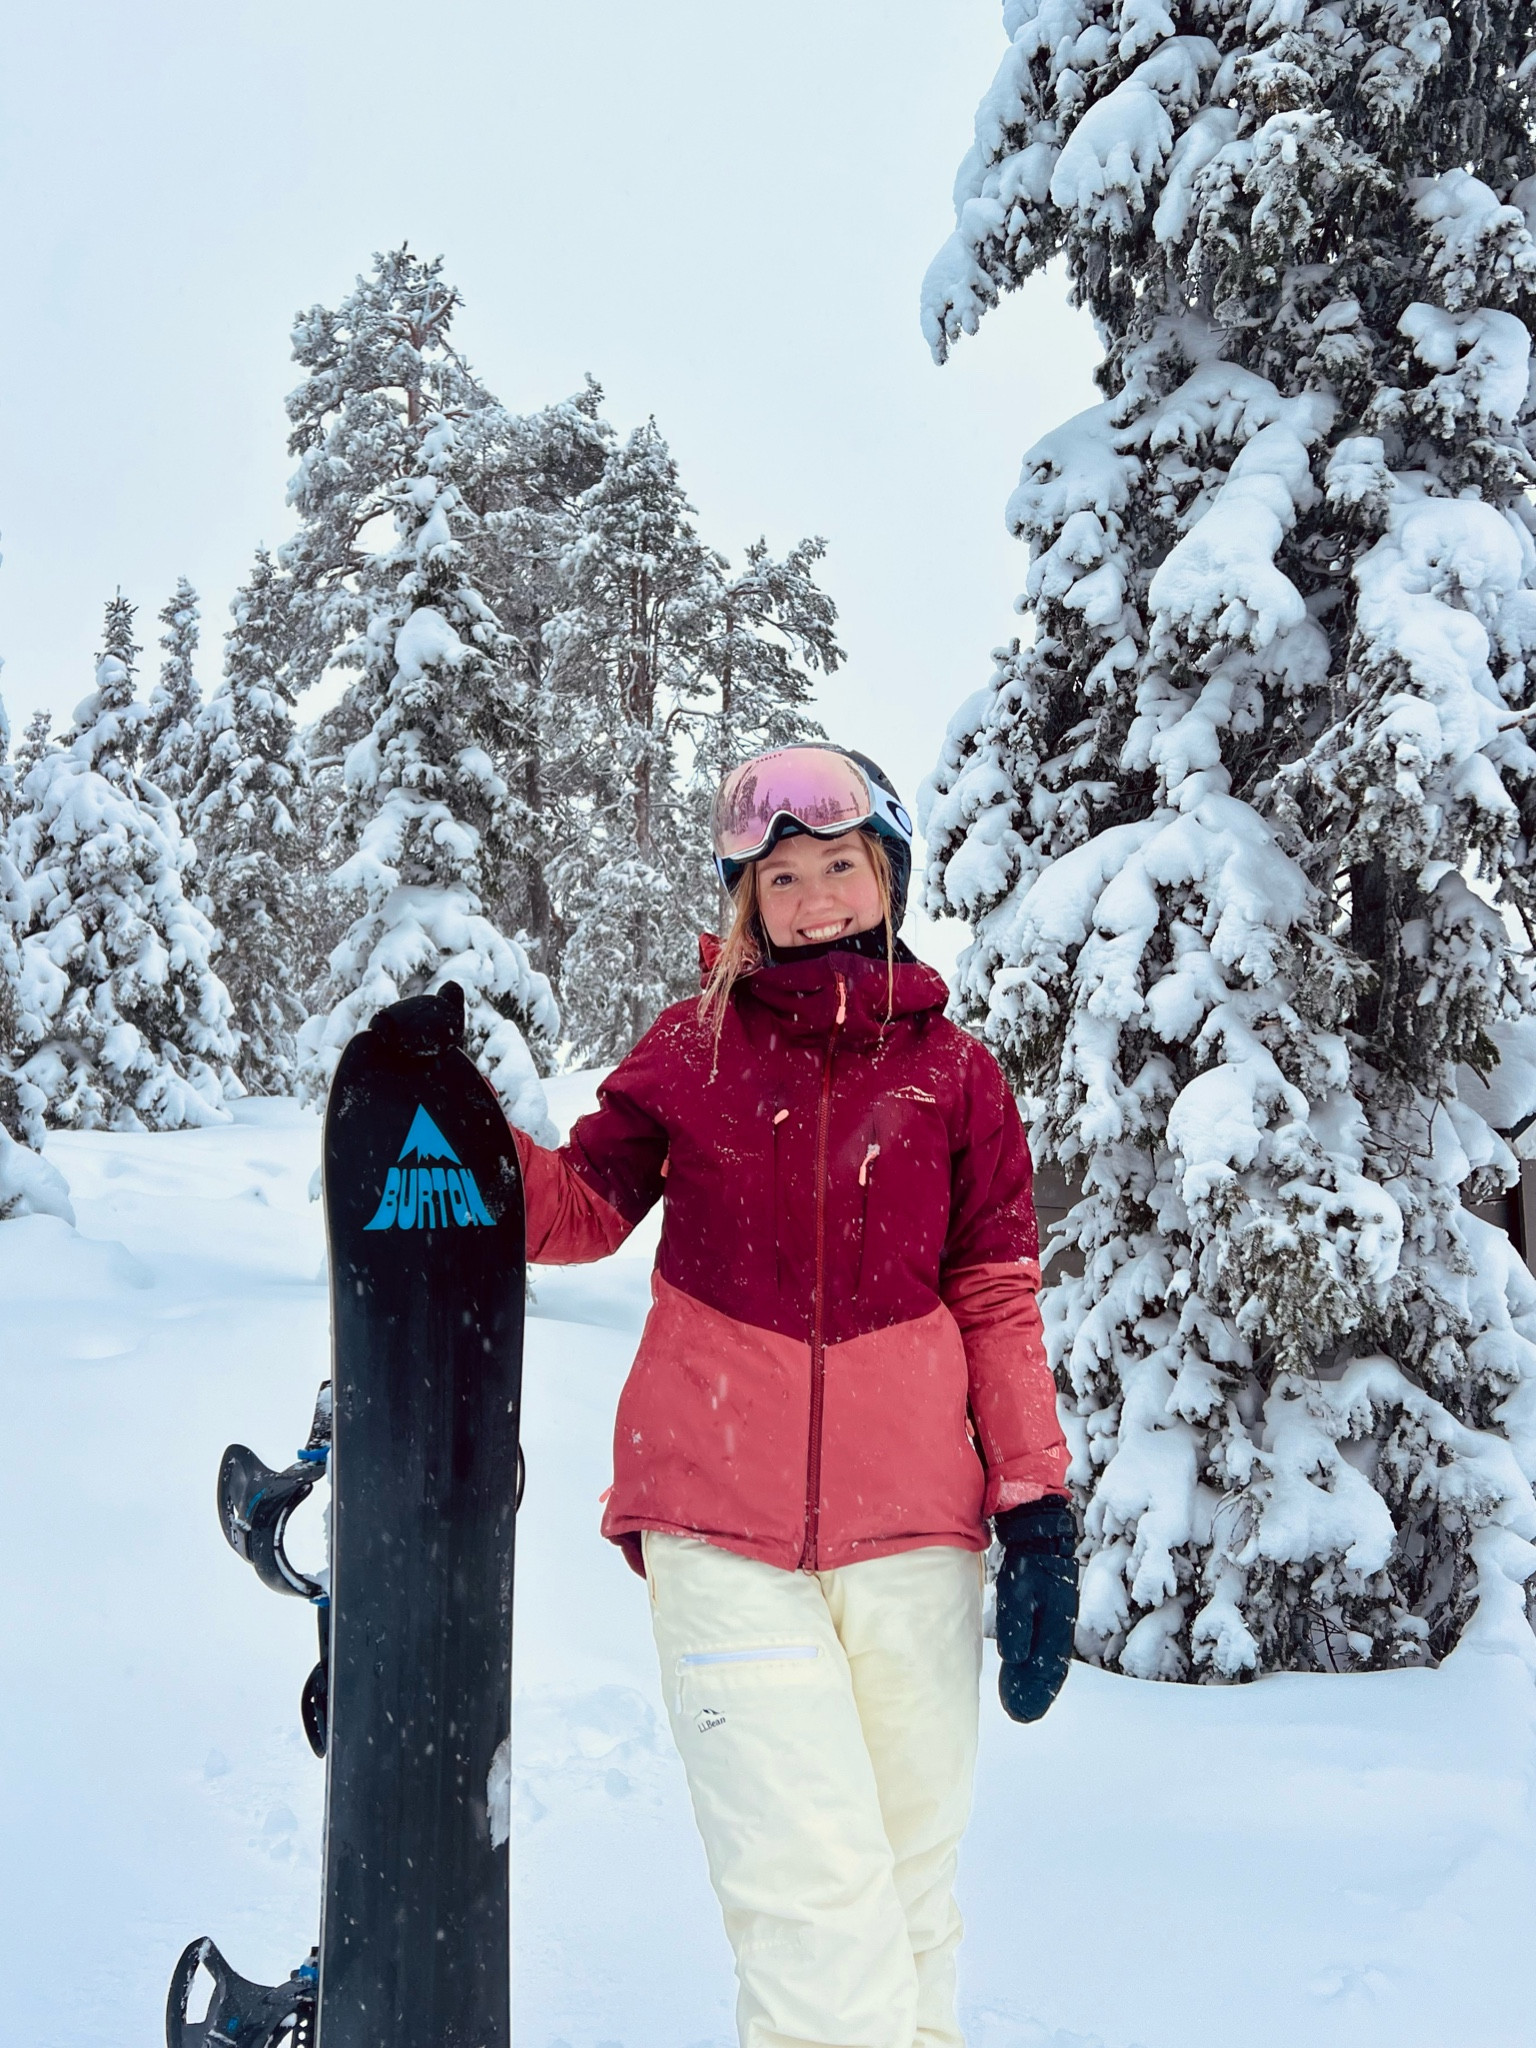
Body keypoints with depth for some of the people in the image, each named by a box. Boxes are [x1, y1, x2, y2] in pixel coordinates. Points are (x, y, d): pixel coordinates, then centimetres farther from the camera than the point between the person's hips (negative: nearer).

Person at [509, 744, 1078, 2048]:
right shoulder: (692, 1047, 6)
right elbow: (583, 1206, 5)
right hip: (719, 1529, -1)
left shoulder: (955, 1071, 6)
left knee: (909, 1889, 12)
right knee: (812, 1893, -8)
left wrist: (1036, 1508, 1)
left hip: (911, 1529, 1)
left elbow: (998, 1303, 7)